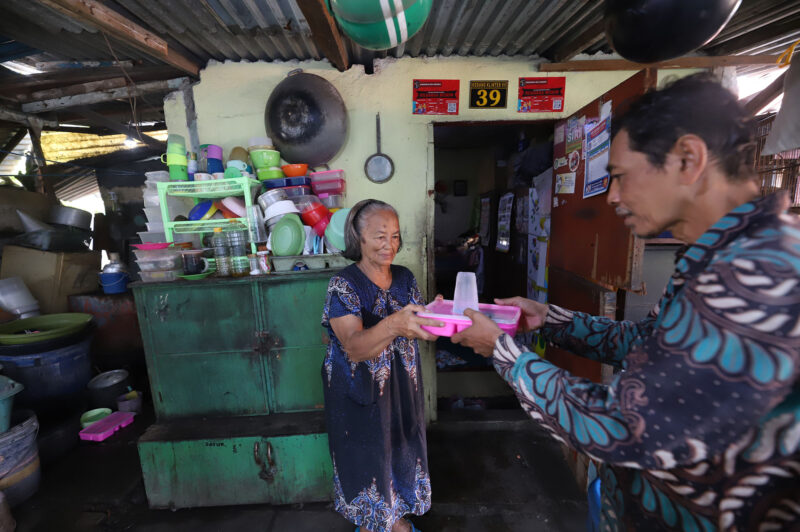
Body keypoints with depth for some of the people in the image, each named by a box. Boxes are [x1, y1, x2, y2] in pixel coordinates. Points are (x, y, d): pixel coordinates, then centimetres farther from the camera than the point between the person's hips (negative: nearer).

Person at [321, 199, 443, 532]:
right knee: (367, 457, 14)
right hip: (360, 393, -4)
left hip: (403, 388, 5)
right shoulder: (343, 285, -19)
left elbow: (419, 329, 1)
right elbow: (355, 348, -29)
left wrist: (436, 317, -22)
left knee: (400, 450, 20)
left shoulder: (405, 278, -2)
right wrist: (394, 324, -47)